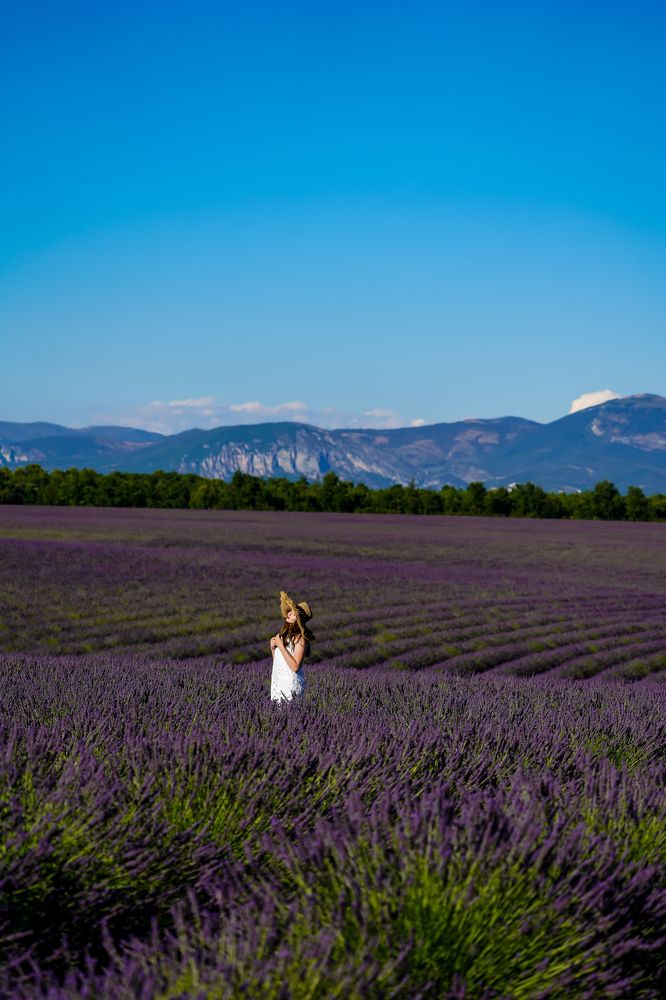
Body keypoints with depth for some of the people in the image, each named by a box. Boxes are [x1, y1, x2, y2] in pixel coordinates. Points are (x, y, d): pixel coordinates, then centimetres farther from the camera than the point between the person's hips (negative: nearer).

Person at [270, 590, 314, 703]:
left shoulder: (300, 638, -13)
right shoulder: (283, 633, 10)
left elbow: (295, 667, -20)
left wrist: (281, 646, -18)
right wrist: (272, 647, -1)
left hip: (290, 685, -7)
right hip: (277, 682, 7)